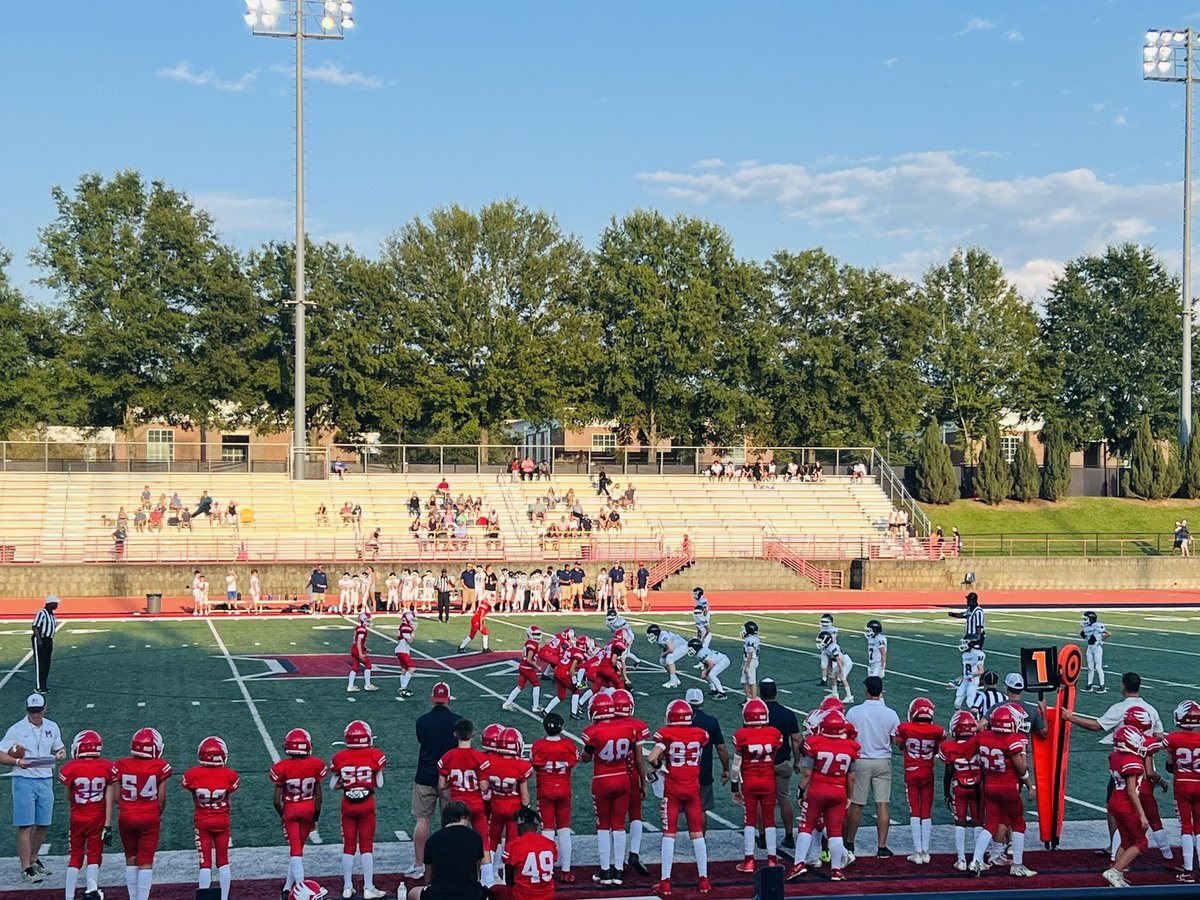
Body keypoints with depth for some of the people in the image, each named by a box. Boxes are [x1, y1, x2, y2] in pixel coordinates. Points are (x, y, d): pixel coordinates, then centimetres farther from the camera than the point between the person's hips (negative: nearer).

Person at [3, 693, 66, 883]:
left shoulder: (52, 727, 7)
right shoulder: (16, 730, -7)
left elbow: (59, 747, 21)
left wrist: (61, 752, -3)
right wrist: (17, 762, -24)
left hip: (46, 781, 5)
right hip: (24, 781, -5)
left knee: (42, 824, 10)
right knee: (25, 827, -5)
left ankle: (33, 859, 29)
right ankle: (26, 869, -2)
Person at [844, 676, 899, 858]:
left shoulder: (853, 712, -10)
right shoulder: (890, 714, -8)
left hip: (859, 761, -1)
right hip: (883, 761, 1)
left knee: (855, 805, 9)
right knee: (882, 805, 4)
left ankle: (849, 843, 21)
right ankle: (882, 847, 6)